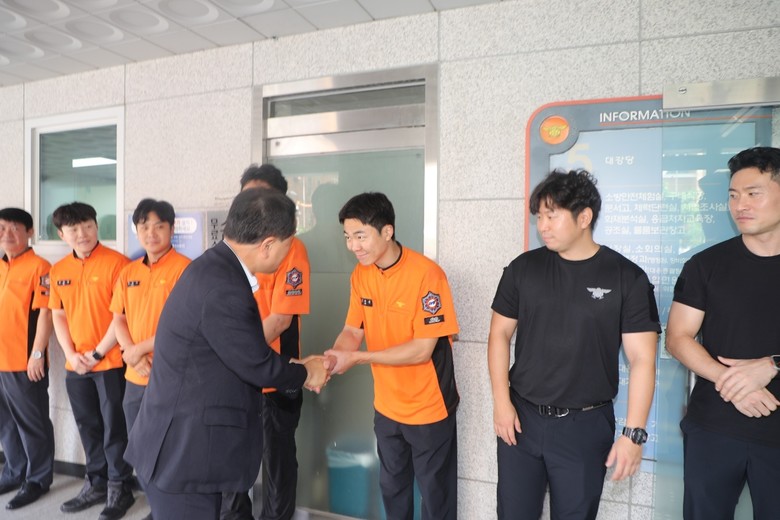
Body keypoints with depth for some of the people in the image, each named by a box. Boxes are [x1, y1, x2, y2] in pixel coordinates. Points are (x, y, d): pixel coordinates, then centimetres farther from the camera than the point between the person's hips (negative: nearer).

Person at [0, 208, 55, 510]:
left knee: (32, 423, 5)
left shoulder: (38, 267, -10)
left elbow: (45, 313, -14)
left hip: (25, 363, -7)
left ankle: (37, 480, 18)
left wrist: (37, 354, -17)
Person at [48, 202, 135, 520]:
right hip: (76, 366, 6)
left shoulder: (116, 263, -11)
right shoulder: (58, 270, 8)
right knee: (88, 427, 17)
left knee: (115, 428, 5)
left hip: (112, 362, -5)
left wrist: (97, 354, -12)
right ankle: (96, 483, 33)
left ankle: (119, 489, 20)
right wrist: (71, 354, 0)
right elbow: (58, 316, 12)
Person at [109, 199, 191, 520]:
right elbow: (118, 319, 10)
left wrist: (140, 348, -12)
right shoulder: (128, 272, 10)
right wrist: (133, 355, -6)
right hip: (135, 377, 7)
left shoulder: (184, 268, -10)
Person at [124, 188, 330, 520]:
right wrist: (305, 374, 0)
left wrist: (296, 370, 11)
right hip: (182, 453, -9)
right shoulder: (222, 287, -28)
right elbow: (257, 366, -18)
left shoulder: (216, 267, 3)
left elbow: (246, 350, 10)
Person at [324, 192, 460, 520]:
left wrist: (357, 358, -26)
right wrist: (330, 359, -23)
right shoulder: (360, 274, -4)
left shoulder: (426, 274, -24)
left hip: (429, 408, -6)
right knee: (392, 489, 25)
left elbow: (422, 349, -25)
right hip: (386, 407, 6)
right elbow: (352, 330, -2)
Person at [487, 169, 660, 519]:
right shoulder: (523, 268, 0)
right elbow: (499, 334, 5)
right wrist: (501, 402, -2)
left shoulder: (627, 277, -6)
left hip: (586, 425, -1)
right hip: (521, 417, 2)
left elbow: (642, 359, -6)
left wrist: (634, 433, -10)